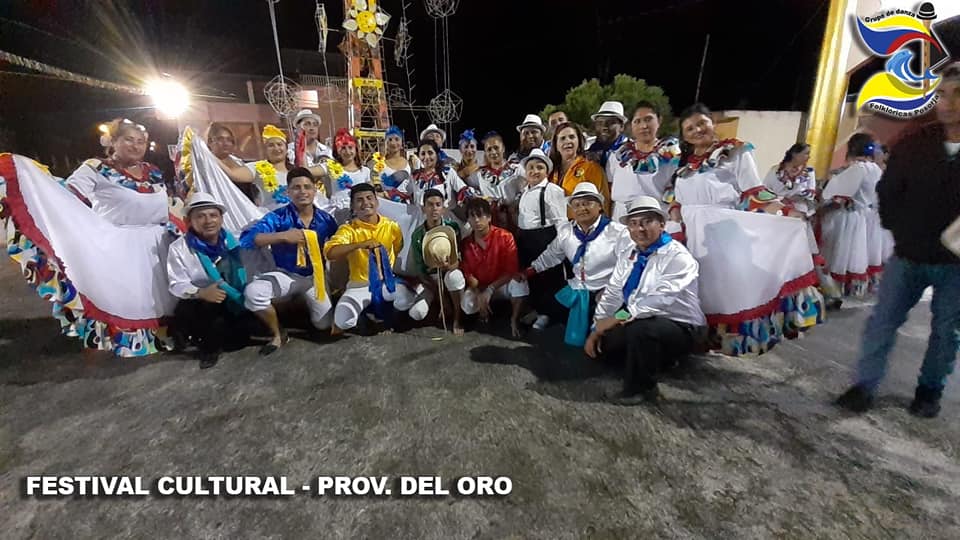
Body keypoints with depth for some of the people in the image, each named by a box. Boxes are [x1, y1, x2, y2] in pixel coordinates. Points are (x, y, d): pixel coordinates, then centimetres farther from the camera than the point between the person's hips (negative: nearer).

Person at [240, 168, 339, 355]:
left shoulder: (325, 219, -6)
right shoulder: (278, 217, -14)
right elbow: (246, 239, -25)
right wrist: (283, 236, -34)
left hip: (315, 276, 2)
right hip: (287, 274, -1)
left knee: (324, 324, -4)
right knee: (253, 292, -31)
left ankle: (305, 303, 34)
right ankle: (278, 334, -2)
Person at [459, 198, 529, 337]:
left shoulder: (505, 237, -18)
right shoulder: (466, 243, -7)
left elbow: (511, 271, -20)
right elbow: (468, 273, -4)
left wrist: (490, 290, -25)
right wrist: (479, 294, -20)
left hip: (503, 285, -2)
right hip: (479, 287, 3)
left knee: (518, 282, -35)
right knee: (467, 305, -27)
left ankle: (514, 319, -12)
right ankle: (485, 309, 10)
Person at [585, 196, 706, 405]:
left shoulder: (678, 257, -18)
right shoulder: (629, 256, 5)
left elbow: (661, 299, -31)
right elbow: (612, 294, 3)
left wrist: (619, 317, -33)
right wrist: (596, 329, -5)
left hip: (678, 327, -8)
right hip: (635, 323, 8)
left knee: (640, 328, -36)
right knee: (603, 342, -6)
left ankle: (641, 388, -11)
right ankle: (653, 360, 15)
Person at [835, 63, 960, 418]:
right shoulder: (912, 143, -3)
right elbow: (888, 194, 5)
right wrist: (903, 234, 1)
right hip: (909, 255, 1)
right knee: (883, 320, 1)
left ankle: (930, 390, 27)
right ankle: (865, 385, 11)